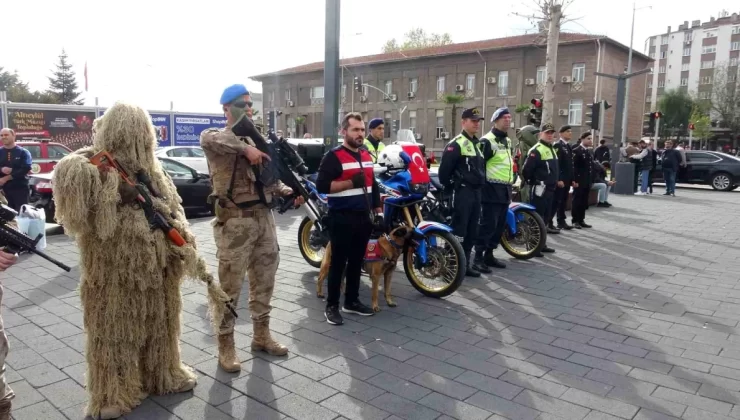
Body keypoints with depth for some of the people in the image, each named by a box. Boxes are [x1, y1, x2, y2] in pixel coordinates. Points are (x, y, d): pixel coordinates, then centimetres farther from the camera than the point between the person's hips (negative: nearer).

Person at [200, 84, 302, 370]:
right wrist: (246, 148, -30)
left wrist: (289, 191, -1)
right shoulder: (214, 135, -1)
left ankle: (261, 335, 30)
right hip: (234, 220, -6)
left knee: (264, 281, 14)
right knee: (230, 285, 0)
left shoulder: (257, 138, 17)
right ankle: (226, 346, 13)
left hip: (264, 216, 6)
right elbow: (209, 140, -28)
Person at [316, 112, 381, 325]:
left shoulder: (367, 155, 14)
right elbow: (322, 185, -18)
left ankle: (352, 301, 26)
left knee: (357, 262, 14)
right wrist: (351, 182, -22)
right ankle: (332, 306, 9)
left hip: (363, 217, 7)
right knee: (338, 262, -1)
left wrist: (378, 211, 16)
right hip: (342, 218, -7)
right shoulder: (334, 156, -10)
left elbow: (373, 184, 22)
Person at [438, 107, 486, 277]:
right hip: (462, 192, -9)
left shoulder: (478, 144, 18)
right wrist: (449, 187, -7)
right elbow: (444, 169, -15)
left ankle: (465, 264, 20)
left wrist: (481, 185, 17)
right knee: (458, 231, -8)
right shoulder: (456, 144, -11)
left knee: (472, 231, 11)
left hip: (476, 192, 9)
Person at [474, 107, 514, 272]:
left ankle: (489, 255, 20)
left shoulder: (508, 141, 19)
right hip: (492, 190, -9)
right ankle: (478, 258, -5)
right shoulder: (487, 141, -11)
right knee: (488, 224, -10)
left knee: (500, 225, 11)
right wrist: (482, 186, -17)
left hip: (505, 190, 9)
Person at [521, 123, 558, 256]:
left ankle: (542, 244, 24)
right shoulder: (536, 150, -14)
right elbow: (526, 170, -20)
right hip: (539, 189, -10)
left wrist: (554, 183, 16)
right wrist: (532, 182, -7)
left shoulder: (552, 149, 18)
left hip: (550, 189, 10)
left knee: (545, 218, 15)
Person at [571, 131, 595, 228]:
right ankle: (575, 221, 5)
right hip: (579, 181, -7)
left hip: (588, 181, 7)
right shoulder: (576, 151, -9)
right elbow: (573, 166, -15)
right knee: (577, 201, -1)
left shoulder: (589, 151, 16)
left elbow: (591, 166, 17)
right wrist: (574, 180, -19)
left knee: (584, 202, 9)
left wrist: (592, 180, 11)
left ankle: (581, 220, 16)